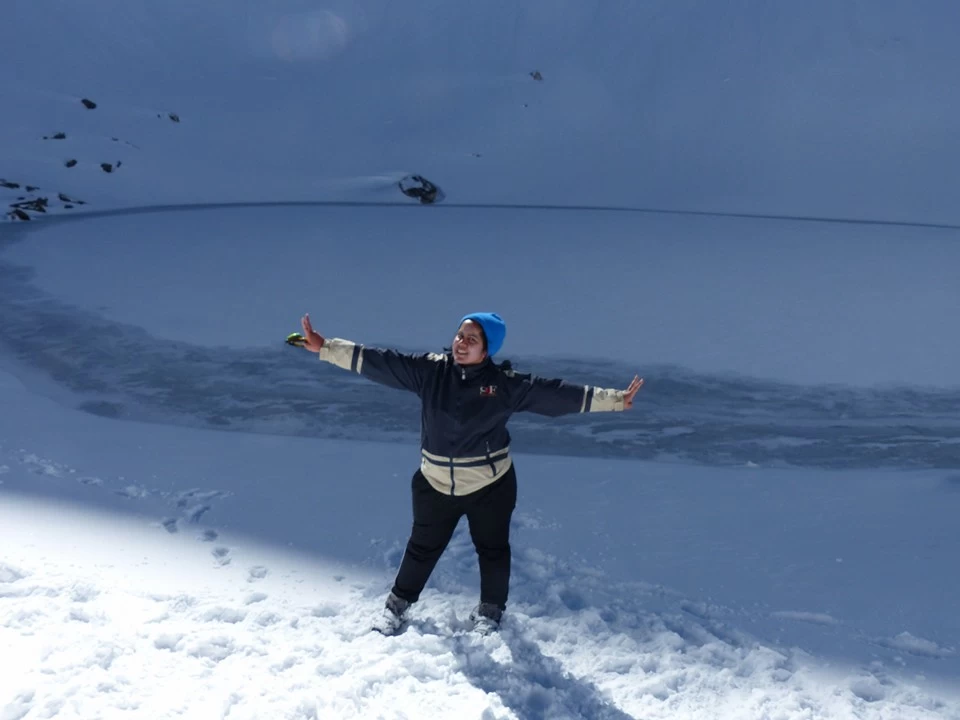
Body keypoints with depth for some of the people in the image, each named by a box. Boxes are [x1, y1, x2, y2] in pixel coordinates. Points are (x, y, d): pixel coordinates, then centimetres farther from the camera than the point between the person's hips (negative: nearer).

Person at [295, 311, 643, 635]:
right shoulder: (429, 369, -10)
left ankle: (490, 610, 42)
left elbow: (555, 393, -15)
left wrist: (615, 399, -19)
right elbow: (378, 362, -11)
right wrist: (324, 347, -16)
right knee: (422, 548, 18)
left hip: (491, 486, -1)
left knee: (492, 550, 17)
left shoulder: (506, 384, -14)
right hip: (435, 484, 1)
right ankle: (398, 603, 42)